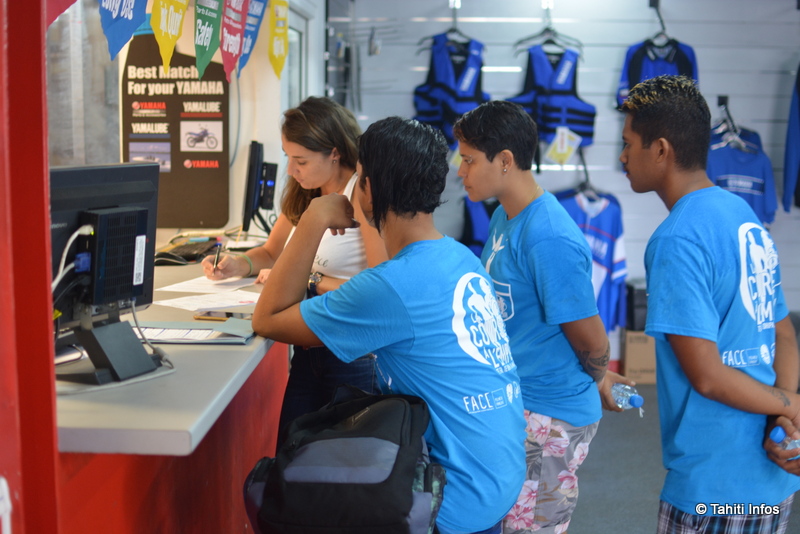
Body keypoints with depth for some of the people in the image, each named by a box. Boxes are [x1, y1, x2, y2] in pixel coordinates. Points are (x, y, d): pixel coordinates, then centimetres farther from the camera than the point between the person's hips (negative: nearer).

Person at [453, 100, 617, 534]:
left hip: (549, 419, -9)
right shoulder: (502, 218, 5)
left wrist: (596, 384, 0)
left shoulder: (549, 239, -25)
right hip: (511, 405, 9)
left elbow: (593, 344, -17)